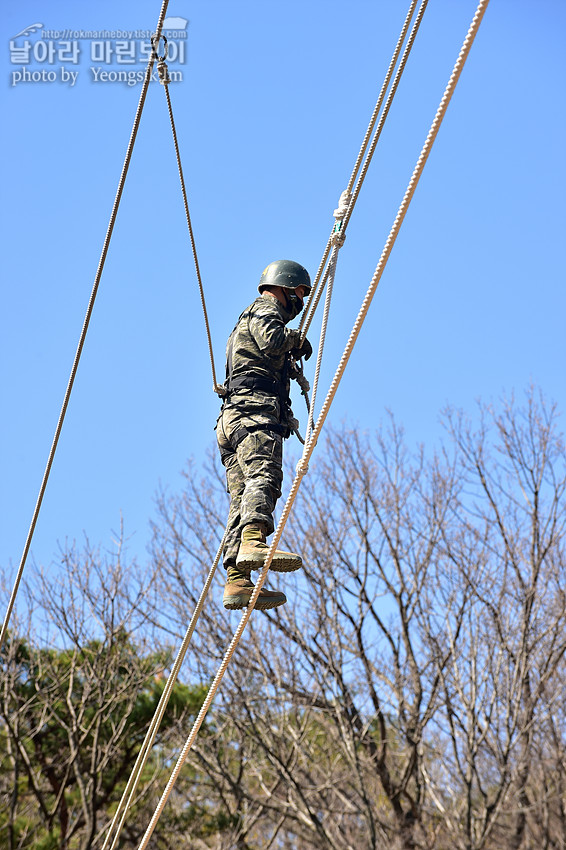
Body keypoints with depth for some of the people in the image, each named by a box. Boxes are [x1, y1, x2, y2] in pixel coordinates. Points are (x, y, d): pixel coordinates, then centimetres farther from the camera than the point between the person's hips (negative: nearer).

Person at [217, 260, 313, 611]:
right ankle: (254, 542, -50)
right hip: (255, 411, -9)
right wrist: (297, 340, 4)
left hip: (234, 418, 9)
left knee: (243, 498, -4)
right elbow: (272, 341, -14)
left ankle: (237, 582, -13)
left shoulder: (249, 320, 38)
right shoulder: (265, 310, 8)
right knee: (265, 476, -29)